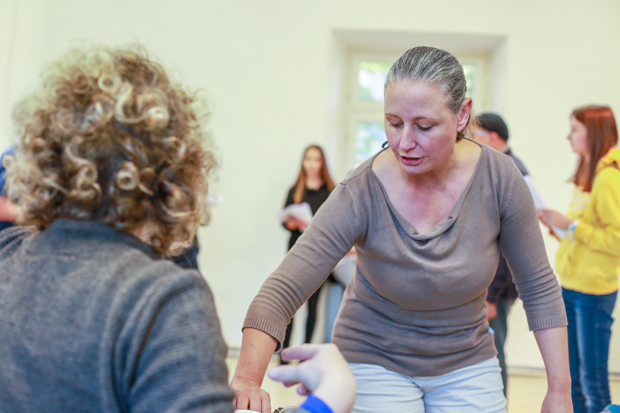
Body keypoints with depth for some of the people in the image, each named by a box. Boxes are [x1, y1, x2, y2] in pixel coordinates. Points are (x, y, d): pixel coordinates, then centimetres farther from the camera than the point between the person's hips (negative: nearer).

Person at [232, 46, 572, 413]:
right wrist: (247, 379, -47)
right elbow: (280, 294, -31)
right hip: (376, 364, -2)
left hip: (467, 365, 3)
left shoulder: (499, 178, -19)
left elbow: (539, 287, -6)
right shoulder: (362, 194, -25)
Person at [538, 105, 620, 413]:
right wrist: (556, 224, 4)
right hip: (570, 285, 9)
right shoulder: (586, 174, 12)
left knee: (592, 377, 1)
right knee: (570, 375, 16)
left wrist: (570, 225, -19)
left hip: (594, 290, -9)